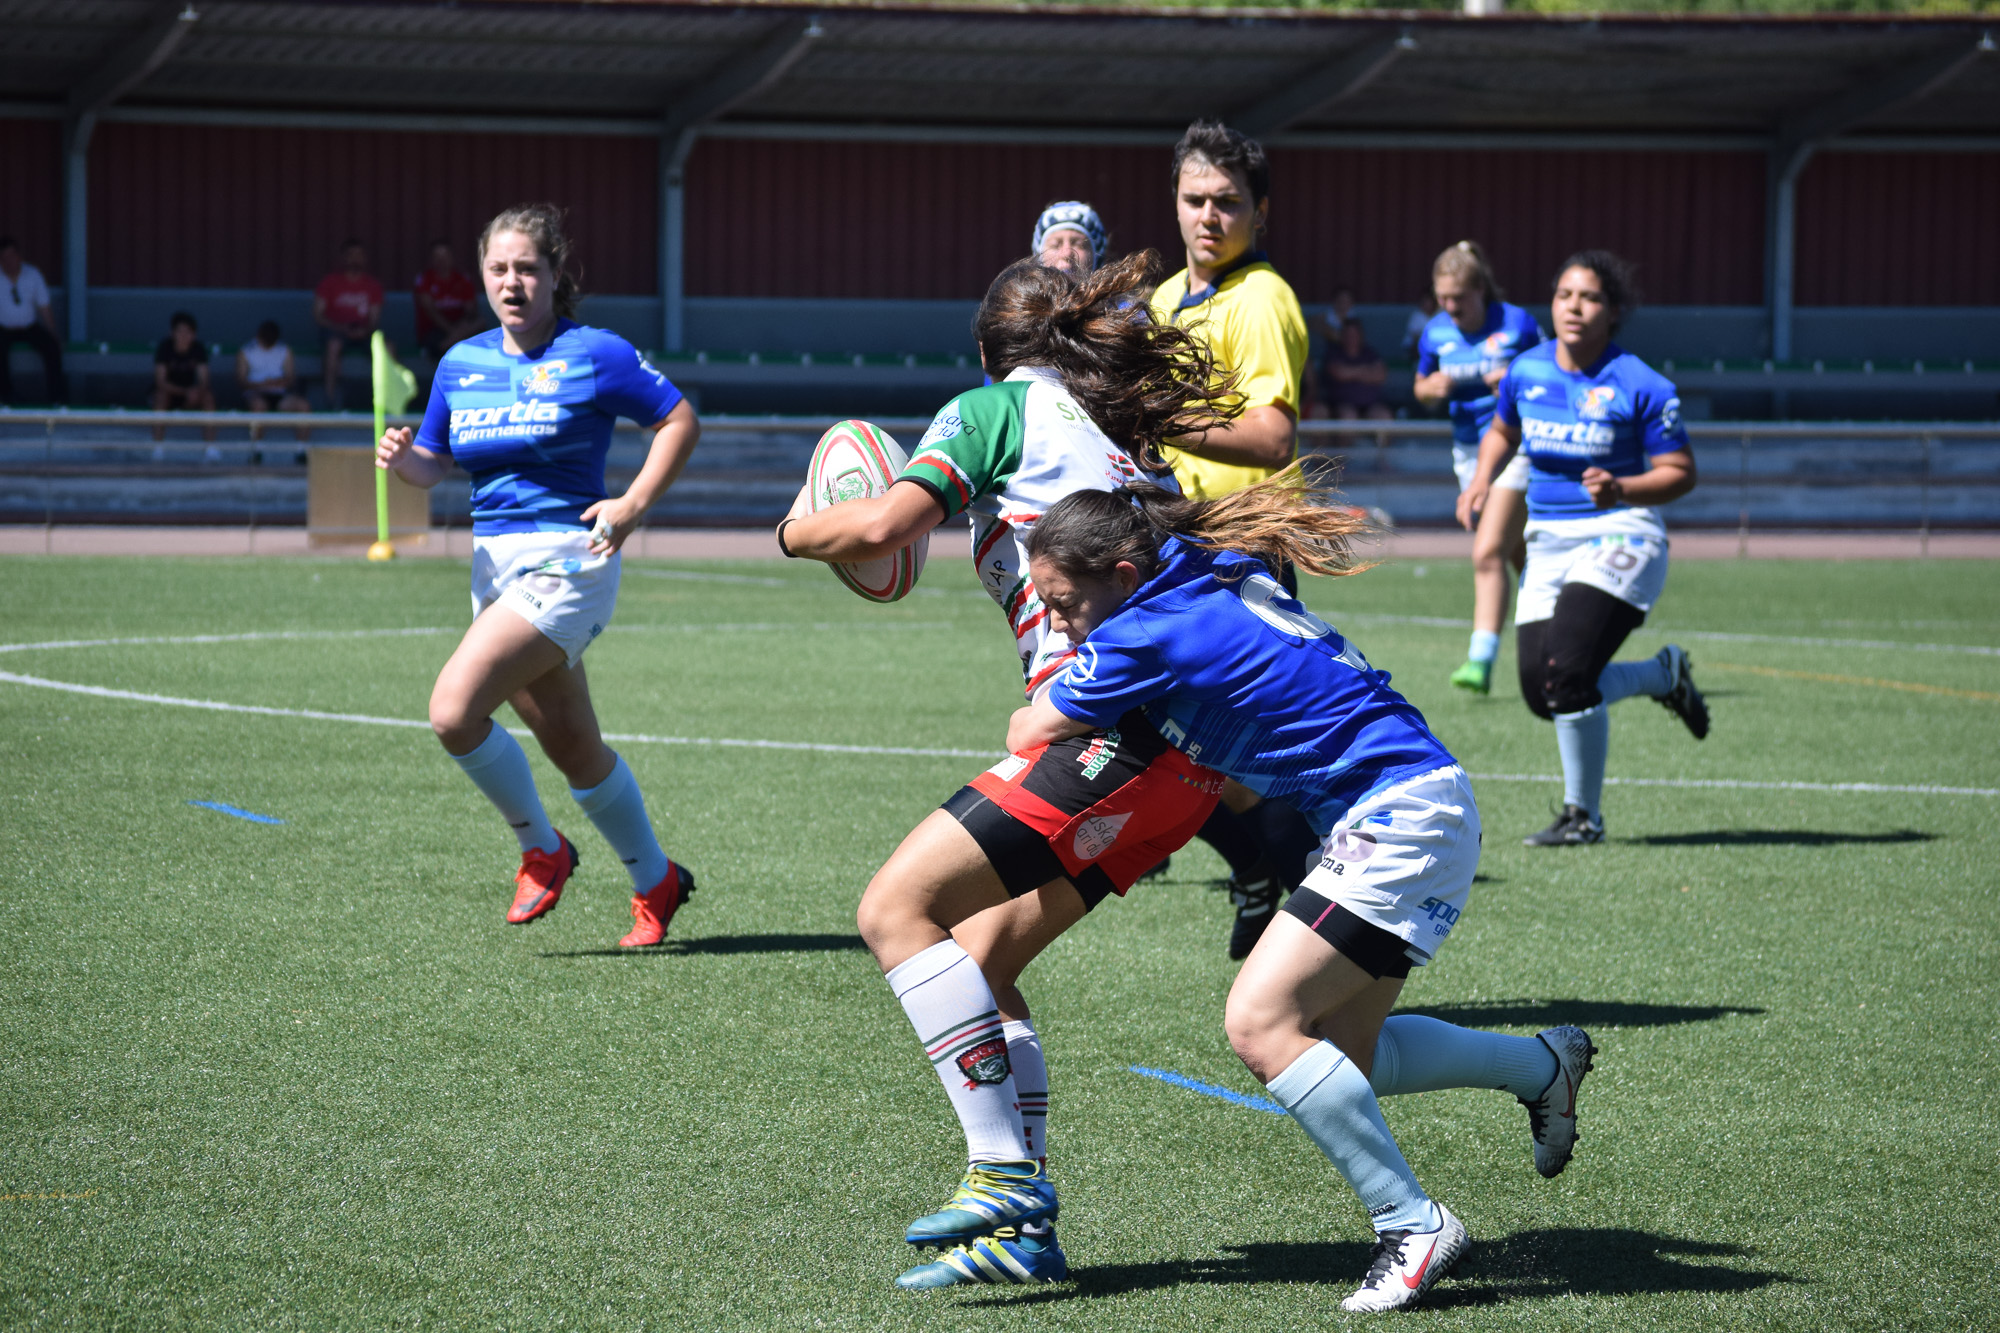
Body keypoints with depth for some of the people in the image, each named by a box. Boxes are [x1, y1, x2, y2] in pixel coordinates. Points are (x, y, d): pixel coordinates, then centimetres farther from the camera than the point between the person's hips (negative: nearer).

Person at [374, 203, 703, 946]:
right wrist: (401, 457, -8)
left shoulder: (594, 355, -7)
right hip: (493, 563, 6)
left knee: (454, 710, -20)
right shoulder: (461, 363, 9)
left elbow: (680, 421, -2)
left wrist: (633, 505, -13)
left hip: (565, 559, -6)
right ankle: (655, 880, 30)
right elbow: (432, 465, 15)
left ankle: (541, 849, 1)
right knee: (575, 750, 12)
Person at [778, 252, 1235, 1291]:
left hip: (1114, 724, -9)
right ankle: (1021, 1229, 8)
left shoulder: (994, 408, 4)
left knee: (897, 910, -10)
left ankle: (1006, 1174, -17)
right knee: (981, 960, 13)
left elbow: (882, 525, -10)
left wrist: (796, 530, 9)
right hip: (1190, 749, 9)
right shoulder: (1125, 433, 26)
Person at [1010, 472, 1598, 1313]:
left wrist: (1029, 718, 18)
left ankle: (1413, 1227, -11)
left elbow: (1030, 734, -5)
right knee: (1336, 1051, 15)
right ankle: (1544, 1066, 30)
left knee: (1261, 1023, -16)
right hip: (1415, 811, 10)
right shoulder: (1218, 576, 7)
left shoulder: (1147, 634, -18)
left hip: (1399, 816, -10)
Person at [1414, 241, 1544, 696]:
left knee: (1488, 553, -18)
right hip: (1469, 450, 6)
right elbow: (1422, 386, 15)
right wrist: (1432, 389, -9)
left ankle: (1481, 659, -20)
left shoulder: (1517, 324, -11)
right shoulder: (1436, 333, 2)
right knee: (1521, 559, 14)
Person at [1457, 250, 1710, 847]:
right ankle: (1664, 674, 26)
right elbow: (1503, 431, 25)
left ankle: (1583, 815, -2)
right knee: (1541, 692, -1)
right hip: (1547, 544, 6)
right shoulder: (1527, 371, 5)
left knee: (1566, 674, -21)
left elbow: (1680, 473, -7)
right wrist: (1481, 481, 7)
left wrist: (1621, 489, -25)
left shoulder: (1641, 387, -10)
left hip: (1619, 536, -6)